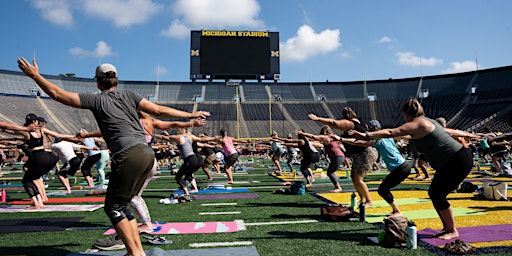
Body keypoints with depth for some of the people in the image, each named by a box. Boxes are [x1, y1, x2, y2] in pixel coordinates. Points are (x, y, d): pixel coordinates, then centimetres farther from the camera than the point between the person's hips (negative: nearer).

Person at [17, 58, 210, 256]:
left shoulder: (96, 100, 6)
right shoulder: (129, 96, 16)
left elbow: (58, 94, 9)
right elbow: (159, 110, 8)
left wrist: (35, 75, 22)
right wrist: (190, 115, 11)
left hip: (129, 156, -6)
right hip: (147, 154, 7)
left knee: (113, 206, 8)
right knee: (121, 205, 18)